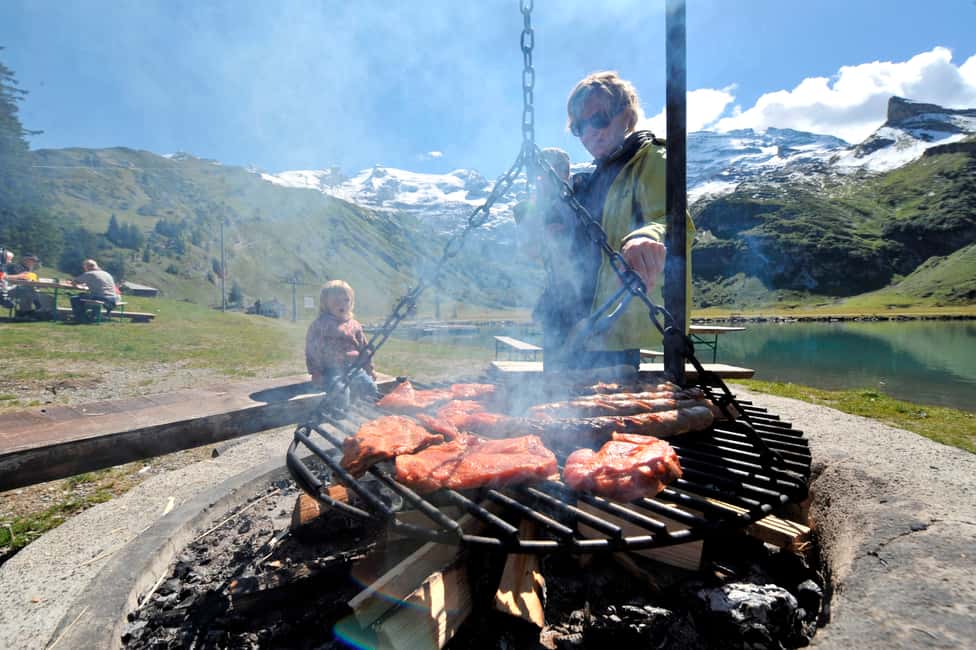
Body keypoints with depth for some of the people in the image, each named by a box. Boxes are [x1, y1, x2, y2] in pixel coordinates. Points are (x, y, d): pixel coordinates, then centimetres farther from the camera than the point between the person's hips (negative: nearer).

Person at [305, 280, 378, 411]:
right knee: (341, 391, -29)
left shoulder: (354, 325, 12)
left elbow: (363, 347, 18)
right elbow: (313, 349, -2)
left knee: (370, 387, -10)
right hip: (333, 369, -5)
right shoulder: (320, 325, -1)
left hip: (354, 367, 5)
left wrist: (369, 368, 15)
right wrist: (315, 372, -8)